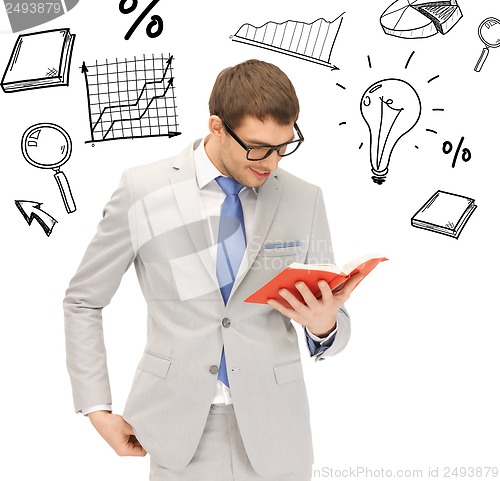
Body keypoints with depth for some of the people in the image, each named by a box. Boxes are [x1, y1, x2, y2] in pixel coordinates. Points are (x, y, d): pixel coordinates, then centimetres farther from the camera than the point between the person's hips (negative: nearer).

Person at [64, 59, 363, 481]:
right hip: (181, 429, -1)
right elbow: (83, 302, 3)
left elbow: (333, 329, 5)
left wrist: (325, 324, -19)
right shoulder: (143, 191, -7)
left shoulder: (305, 200, -3)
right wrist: (97, 409, -1)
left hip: (274, 430, 2)